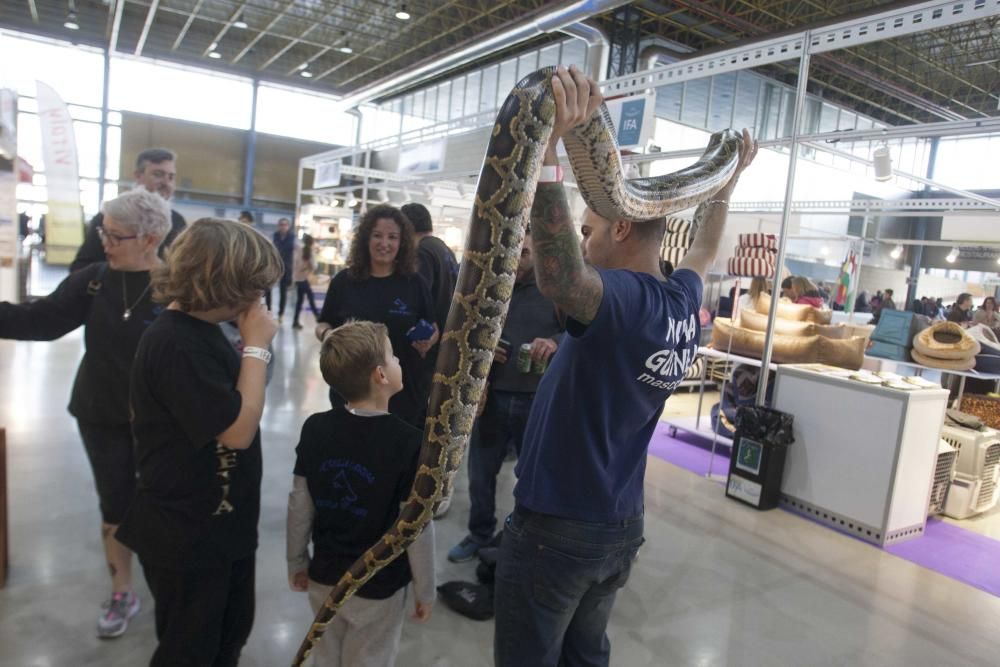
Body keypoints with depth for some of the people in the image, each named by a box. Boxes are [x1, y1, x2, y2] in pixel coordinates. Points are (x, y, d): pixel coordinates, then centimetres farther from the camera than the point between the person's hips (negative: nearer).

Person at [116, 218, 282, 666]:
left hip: (223, 523, 9)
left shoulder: (201, 329, 4)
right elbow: (239, 428, -27)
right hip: (186, 535, -9)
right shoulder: (174, 344, -27)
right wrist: (256, 345, -22)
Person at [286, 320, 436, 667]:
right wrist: (425, 589, -4)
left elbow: (299, 504, -2)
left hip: (323, 579, 4)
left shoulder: (315, 428, -10)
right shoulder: (407, 441, -23)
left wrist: (296, 562, 14)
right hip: (378, 587, -4)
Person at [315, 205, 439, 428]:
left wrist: (428, 341, -15)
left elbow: (433, 329, 7)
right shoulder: (343, 281, 2)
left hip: (406, 393, 0)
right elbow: (323, 325, 9)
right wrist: (327, 334, -14)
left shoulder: (415, 283, 1)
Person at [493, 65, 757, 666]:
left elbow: (559, 277, -47)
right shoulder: (684, 302, 1)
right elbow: (705, 250, 23)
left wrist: (549, 145, -51)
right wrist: (729, 178, 35)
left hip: (557, 526, -8)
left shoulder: (624, 298, -24)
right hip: (623, 525, 8)